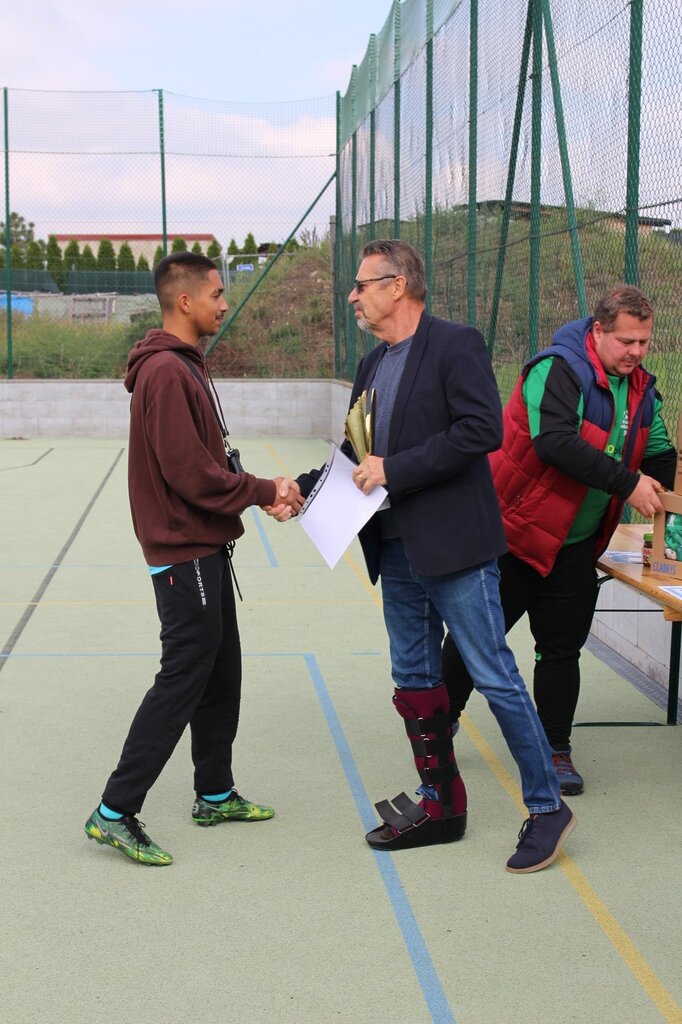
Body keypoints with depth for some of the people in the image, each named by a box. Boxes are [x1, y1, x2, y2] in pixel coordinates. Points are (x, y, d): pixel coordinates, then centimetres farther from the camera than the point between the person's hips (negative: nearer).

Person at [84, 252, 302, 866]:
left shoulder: (183, 367, 14)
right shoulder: (167, 372, -18)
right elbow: (190, 472, -23)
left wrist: (261, 493, 1)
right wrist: (265, 491, -12)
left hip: (202, 549, 10)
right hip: (185, 553, -10)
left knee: (220, 675, 16)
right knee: (182, 681, -6)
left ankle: (215, 794, 29)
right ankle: (115, 812, 1)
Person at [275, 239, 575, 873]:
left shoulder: (456, 346, -10)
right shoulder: (373, 365, 15)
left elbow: (482, 430, -22)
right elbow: (358, 453, 21)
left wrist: (395, 469, -21)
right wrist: (303, 488, 6)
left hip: (453, 548, -9)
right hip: (399, 552, 9)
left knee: (495, 678, -3)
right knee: (414, 679, 13)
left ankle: (547, 808, 9)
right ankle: (440, 805, 26)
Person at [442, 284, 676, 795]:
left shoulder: (640, 389, 7)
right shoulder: (558, 370, -18)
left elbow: (660, 453, 19)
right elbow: (555, 442, -31)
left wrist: (656, 494, 1)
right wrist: (626, 484, -30)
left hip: (576, 546, 6)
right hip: (517, 532, -6)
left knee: (562, 648, 9)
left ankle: (556, 751, 21)